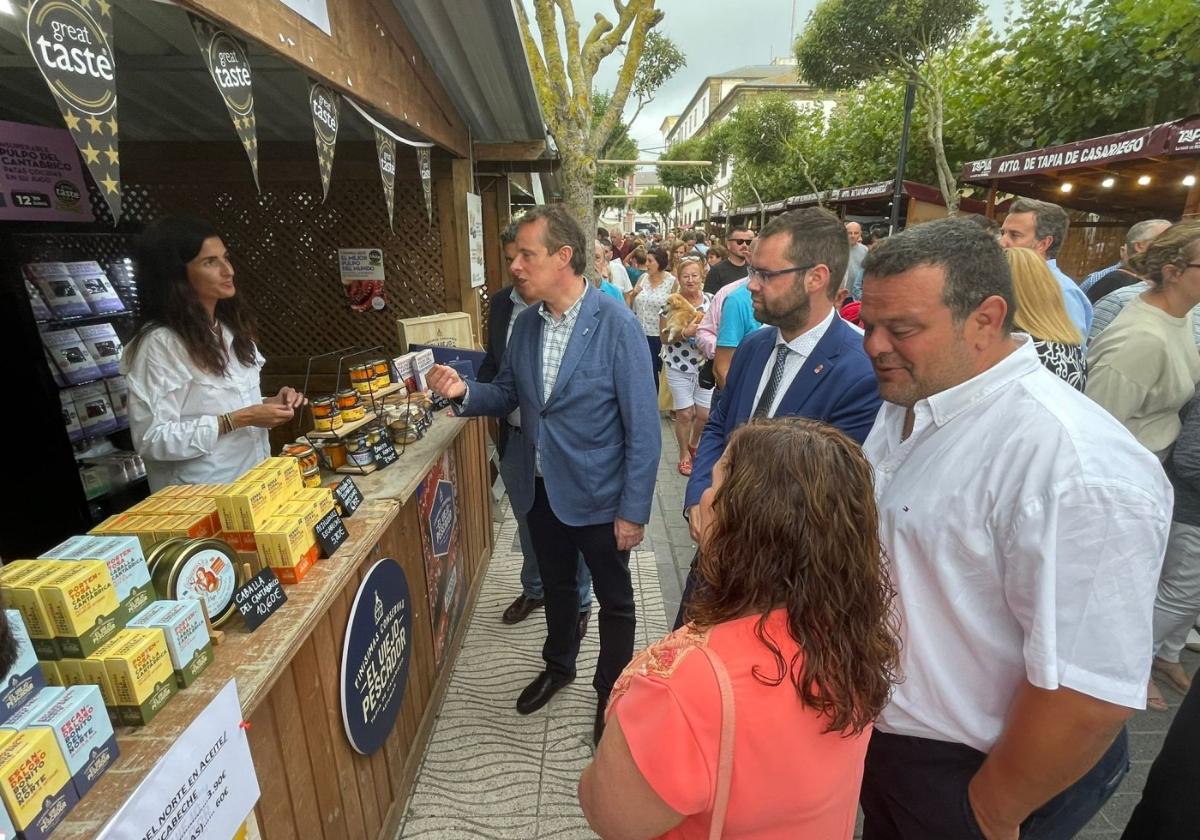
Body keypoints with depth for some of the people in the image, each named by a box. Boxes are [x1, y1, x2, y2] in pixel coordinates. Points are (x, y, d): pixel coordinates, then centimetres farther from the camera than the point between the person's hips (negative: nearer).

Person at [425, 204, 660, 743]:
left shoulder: (616, 325, -20)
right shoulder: (526, 323, -1)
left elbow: (643, 426, -18)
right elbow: (508, 396, 9)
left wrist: (634, 510, -17)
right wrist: (464, 392, -12)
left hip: (597, 494, -5)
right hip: (540, 490, 6)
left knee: (613, 599, 16)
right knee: (556, 586, 26)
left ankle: (611, 691, 42)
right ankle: (558, 666, 53)